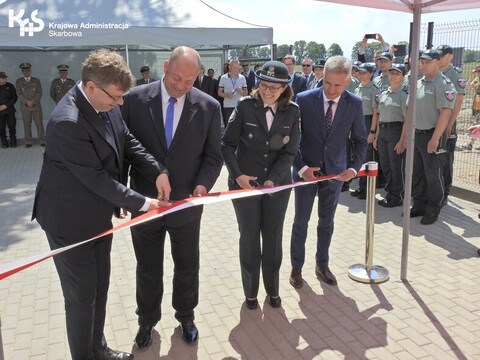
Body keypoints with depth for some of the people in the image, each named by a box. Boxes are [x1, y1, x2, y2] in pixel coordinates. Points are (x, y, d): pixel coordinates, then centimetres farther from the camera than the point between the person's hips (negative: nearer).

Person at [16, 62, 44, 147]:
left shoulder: (36, 80, 7)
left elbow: (39, 93, -1)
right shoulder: (19, 81, 7)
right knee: (27, 125, 1)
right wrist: (26, 102, -15)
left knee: (39, 124, -2)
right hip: (25, 107, 0)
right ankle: (28, 142, 6)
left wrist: (33, 101, -14)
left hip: (36, 106, 0)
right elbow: (19, 94, 0)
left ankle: (42, 141, 5)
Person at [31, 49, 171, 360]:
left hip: (99, 214, 8)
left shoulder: (107, 104, -6)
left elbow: (128, 141, 5)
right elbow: (96, 178, -26)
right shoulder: (67, 122, -31)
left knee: (100, 287, 22)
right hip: (71, 220, -8)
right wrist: (141, 203, -18)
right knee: (82, 296, 9)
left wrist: (158, 171, -8)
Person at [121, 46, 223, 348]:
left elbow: (213, 156, -2)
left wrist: (203, 184, -19)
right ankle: (147, 320, 43)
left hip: (186, 204, 0)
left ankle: (186, 316, 45)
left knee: (187, 266, 19)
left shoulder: (209, 107, -7)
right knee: (148, 269, 18)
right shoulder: (135, 99, -9)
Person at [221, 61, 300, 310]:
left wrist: (273, 179, -17)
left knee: (273, 238, 12)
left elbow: (290, 152, -4)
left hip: (277, 184, 2)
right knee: (249, 239, 9)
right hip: (245, 183, -1)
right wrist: (237, 175, -18)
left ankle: (272, 289, 32)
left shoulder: (292, 112, -4)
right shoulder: (245, 107, -9)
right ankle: (250, 292, 28)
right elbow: (227, 144, -6)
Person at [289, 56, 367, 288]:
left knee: (327, 222, 16)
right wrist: (301, 167, -18)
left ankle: (322, 265, 34)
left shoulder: (355, 104, -7)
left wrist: (354, 168, -12)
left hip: (334, 173, 2)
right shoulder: (304, 100, -14)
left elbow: (360, 140, 3)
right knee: (301, 222, 9)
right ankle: (296, 267, 26)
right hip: (306, 171, -2)